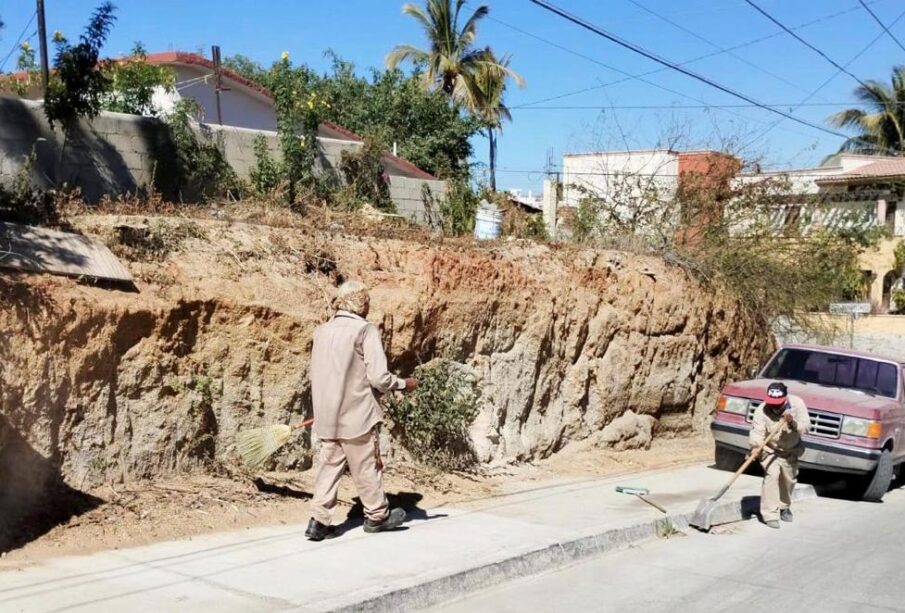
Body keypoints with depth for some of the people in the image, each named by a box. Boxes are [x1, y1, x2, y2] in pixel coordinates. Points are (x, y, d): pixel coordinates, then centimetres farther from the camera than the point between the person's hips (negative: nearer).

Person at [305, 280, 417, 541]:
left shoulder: (322, 331, 6)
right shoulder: (366, 329, -12)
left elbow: (322, 374, 12)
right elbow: (379, 377, -16)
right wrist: (404, 384, 2)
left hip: (327, 415, 5)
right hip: (357, 414, -5)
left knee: (330, 465, 11)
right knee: (367, 466, 9)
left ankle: (319, 520, 5)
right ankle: (377, 516, 25)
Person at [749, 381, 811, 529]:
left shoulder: (797, 403, -19)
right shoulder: (762, 411, -25)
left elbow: (806, 426, -22)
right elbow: (757, 432, -33)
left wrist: (793, 423, -41)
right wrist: (756, 446, -53)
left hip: (791, 451, 3)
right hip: (770, 450, -3)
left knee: (789, 480, 14)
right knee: (772, 475, -21)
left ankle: (784, 507, 41)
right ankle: (770, 514, -16)